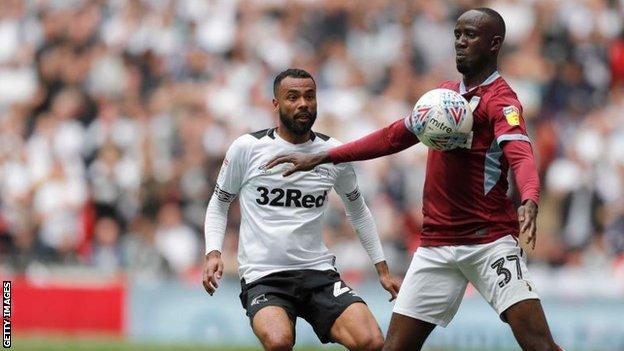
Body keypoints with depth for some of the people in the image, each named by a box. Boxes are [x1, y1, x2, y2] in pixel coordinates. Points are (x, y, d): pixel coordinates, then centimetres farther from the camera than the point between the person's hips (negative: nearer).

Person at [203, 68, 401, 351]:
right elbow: (219, 203, 12)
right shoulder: (247, 148, -2)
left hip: (318, 272, 3)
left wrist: (382, 269, 19)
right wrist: (213, 254, -4)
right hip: (262, 276, -3)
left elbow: (357, 211, 22)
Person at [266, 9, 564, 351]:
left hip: (490, 241, -6)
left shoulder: (500, 100, -9)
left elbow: (521, 156, -26)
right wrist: (322, 158, 23)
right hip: (436, 243, 6)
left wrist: (529, 201, -47)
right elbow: (394, 136, 25)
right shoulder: (444, 92, 14)